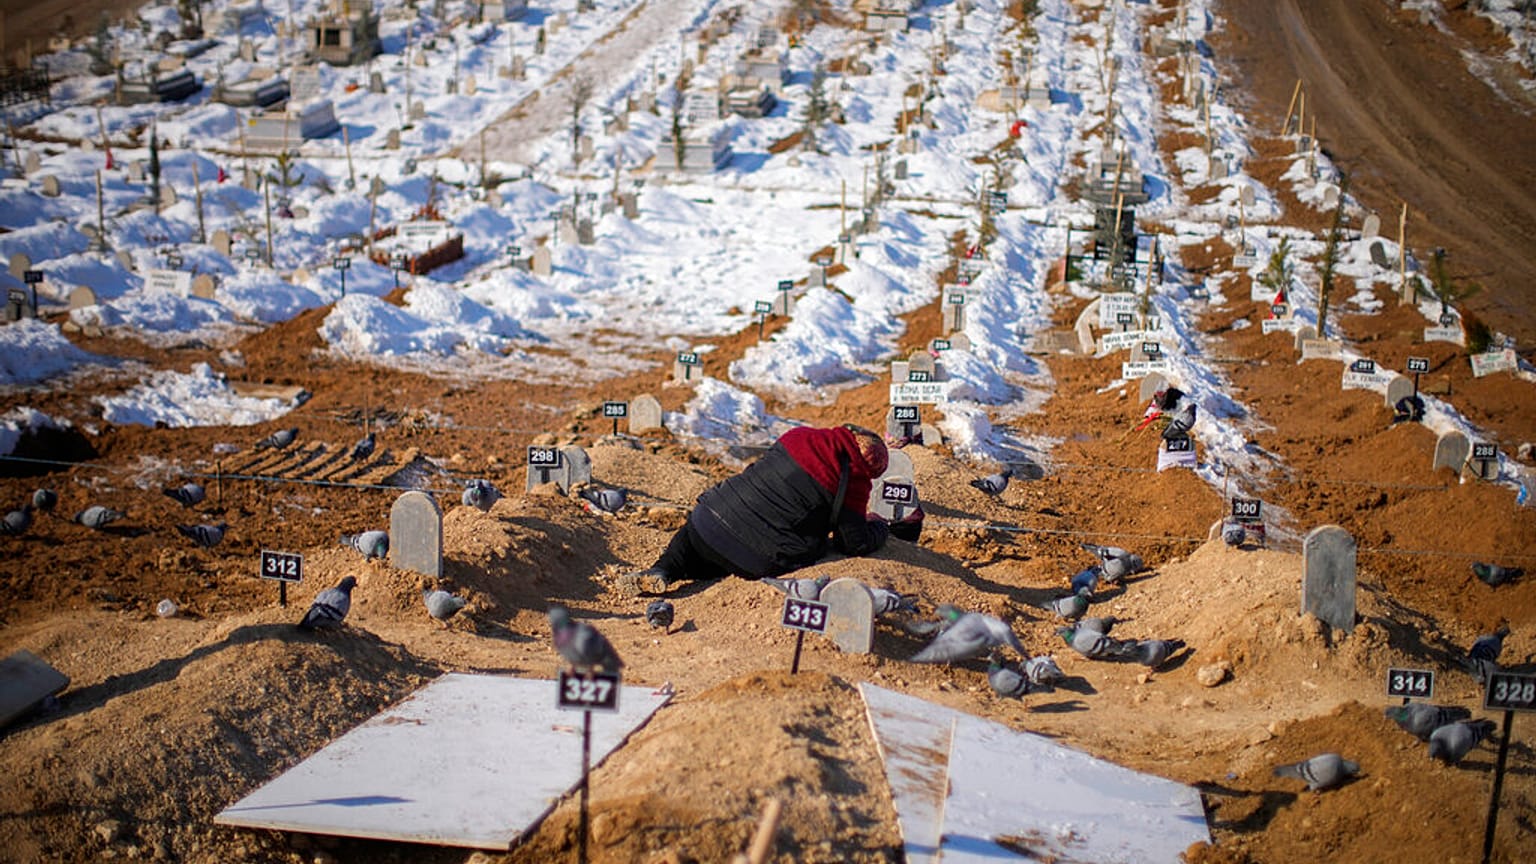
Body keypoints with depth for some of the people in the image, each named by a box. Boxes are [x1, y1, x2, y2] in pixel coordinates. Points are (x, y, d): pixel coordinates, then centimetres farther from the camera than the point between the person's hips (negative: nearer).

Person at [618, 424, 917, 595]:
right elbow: (855, 544, 1)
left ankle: (662, 572, 5)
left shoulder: (800, 436, 9)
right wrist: (879, 527, 23)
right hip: (760, 562, -5)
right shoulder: (853, 482, -5)